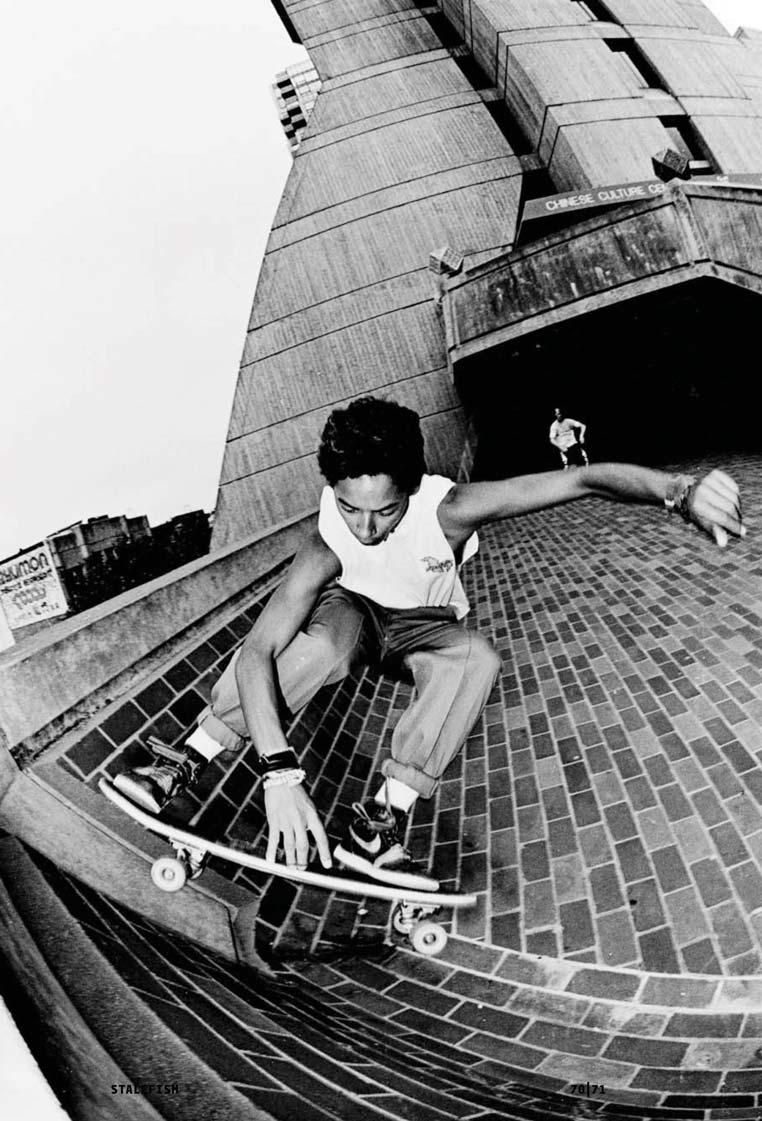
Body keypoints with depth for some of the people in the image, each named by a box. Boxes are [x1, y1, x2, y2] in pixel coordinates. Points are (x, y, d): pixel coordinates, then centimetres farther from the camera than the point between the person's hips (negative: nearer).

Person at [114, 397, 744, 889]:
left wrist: (680, 492, -60)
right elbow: (258, 650, -41)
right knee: (320, 640, -39)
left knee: (477, 660, -34)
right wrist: (279, 771, -54)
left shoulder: (448, 510, -34)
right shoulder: (328, 545, -33)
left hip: (425, 625, 2)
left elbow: (584, 480, -41)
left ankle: (378, 826, -34)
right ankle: (185, 769, -29)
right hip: (353, 610, -1)